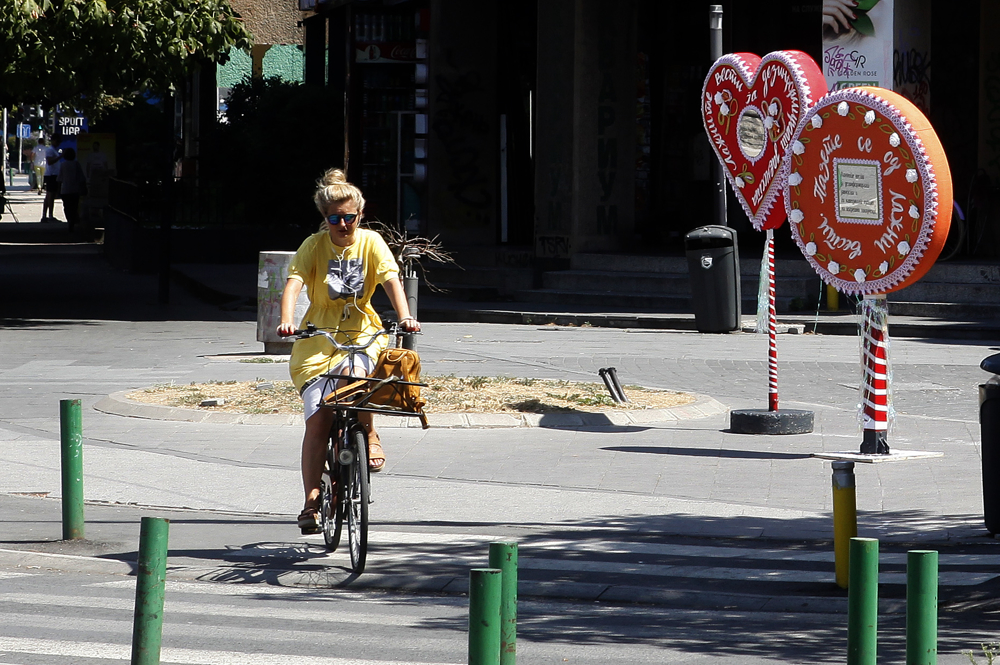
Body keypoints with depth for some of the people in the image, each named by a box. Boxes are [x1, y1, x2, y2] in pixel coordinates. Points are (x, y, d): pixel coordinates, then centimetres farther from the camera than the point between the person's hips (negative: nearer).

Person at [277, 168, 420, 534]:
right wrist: (286, 320, -36)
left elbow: (391, 279, -13)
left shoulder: (370, 242, -2)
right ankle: (312, 500, -7)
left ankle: (369, 435, -7)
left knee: (354, 374, -34)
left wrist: (404, 316, -32)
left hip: (362, 334, 0)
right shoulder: (315, 245, -4)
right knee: (318, 419, -10)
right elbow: (294, 282, -17)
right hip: (319, 338, 0)